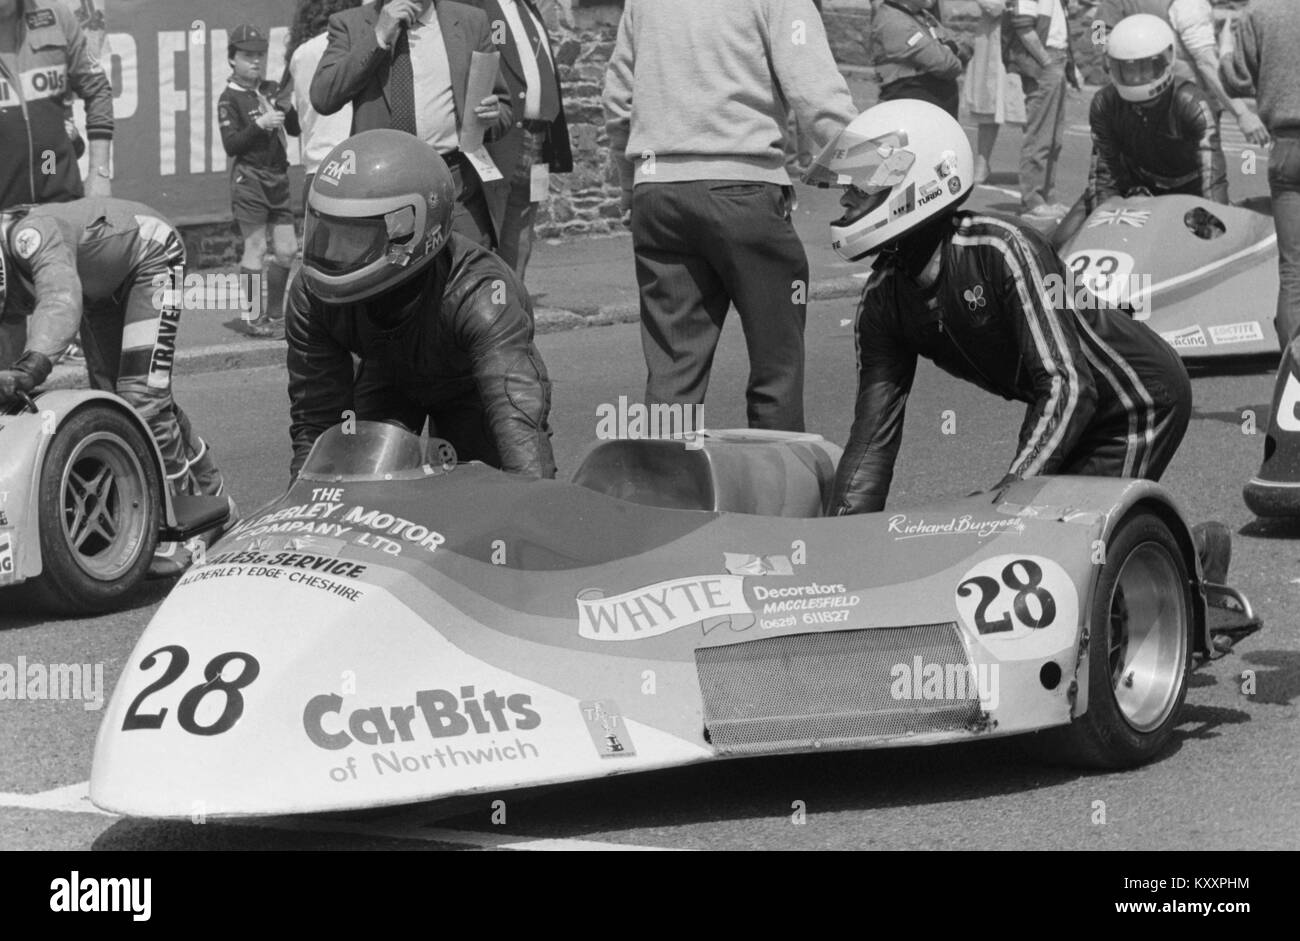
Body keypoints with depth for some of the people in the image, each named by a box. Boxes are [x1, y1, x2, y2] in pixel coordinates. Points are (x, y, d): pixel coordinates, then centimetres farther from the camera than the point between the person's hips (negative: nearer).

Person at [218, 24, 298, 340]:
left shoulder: (271, 90, 13)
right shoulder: (229, 98, -6)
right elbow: (230, 145, -13)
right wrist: (260, 125, -21)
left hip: (278, 177, 6)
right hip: (249, 178, -6)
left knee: (287, 250, 7)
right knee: (255, 248, -4)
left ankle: (274, 314, 19)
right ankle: (254, 317, 3)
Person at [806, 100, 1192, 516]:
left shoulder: (1004, 250, -32)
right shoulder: (881, 301, -9)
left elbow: (1068, 387, -38)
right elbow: (873, 434, -8)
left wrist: (1005, 500, -47)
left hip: (1141, 398, -8)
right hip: (1065, 416, 8)